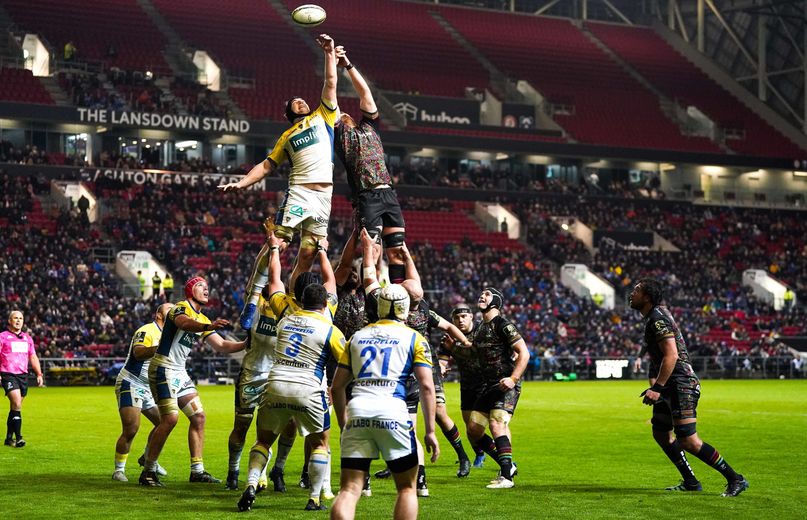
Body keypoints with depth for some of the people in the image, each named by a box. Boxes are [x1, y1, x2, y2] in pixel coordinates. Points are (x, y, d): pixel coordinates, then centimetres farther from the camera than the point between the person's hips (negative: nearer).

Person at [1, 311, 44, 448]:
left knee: (15, 407, 9)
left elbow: (33, 357, 21)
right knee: (17, 404, -19)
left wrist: (39, 374, 12)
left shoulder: (27, 338, 16)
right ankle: (18, 437, -20)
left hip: (23, 375, 5)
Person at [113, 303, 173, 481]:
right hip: (130, 384, -9)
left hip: (147, 388, 9)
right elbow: (138, 353, -36)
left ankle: (148, 458, 28)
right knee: (131, 430, -16)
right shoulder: (147, 331, -16)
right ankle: (119, 470, -4)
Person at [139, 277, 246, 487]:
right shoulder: (181, 308, -11)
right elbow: (185, 323, -35)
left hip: (180, 373, 9)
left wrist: (245, 344, 1)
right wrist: (209, 326, -53)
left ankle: (197, 471, 11)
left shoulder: (203, 320, 16)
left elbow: (222, 346, 16)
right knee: (170, 419, -17)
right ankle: (148, 471, -9)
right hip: (164, 368, -9)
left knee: (198, 417, 5)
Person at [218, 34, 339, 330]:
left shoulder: (323, 116, 19)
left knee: (308, 253, -1)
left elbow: (331, 83, 15)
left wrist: (329, 53, 10)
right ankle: (251, 301, -12)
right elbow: (267, 165, 18)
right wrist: (242, 183, 7)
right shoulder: (288, 136, 20)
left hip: (324, 197, 1)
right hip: (299, 192, -1)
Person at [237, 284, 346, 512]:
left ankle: (251, 485, -1)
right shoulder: (329, 330, -1)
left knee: (263, 440, 19)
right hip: (306, 390, -3)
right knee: (320, 444, 16)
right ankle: (314, 499, 12)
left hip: (276, 385, 3)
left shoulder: (285, 321, 12)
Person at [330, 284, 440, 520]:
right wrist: (430, 431, 3)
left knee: (349, 489, 2)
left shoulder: (357, 336, 20)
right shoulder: (414, 339, 11)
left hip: (357, 412, 3)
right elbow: (426, 386, 1)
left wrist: (343, 425, 30)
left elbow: (337, 387, 20)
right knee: (407, 488, 12)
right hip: (391, 411, -3)